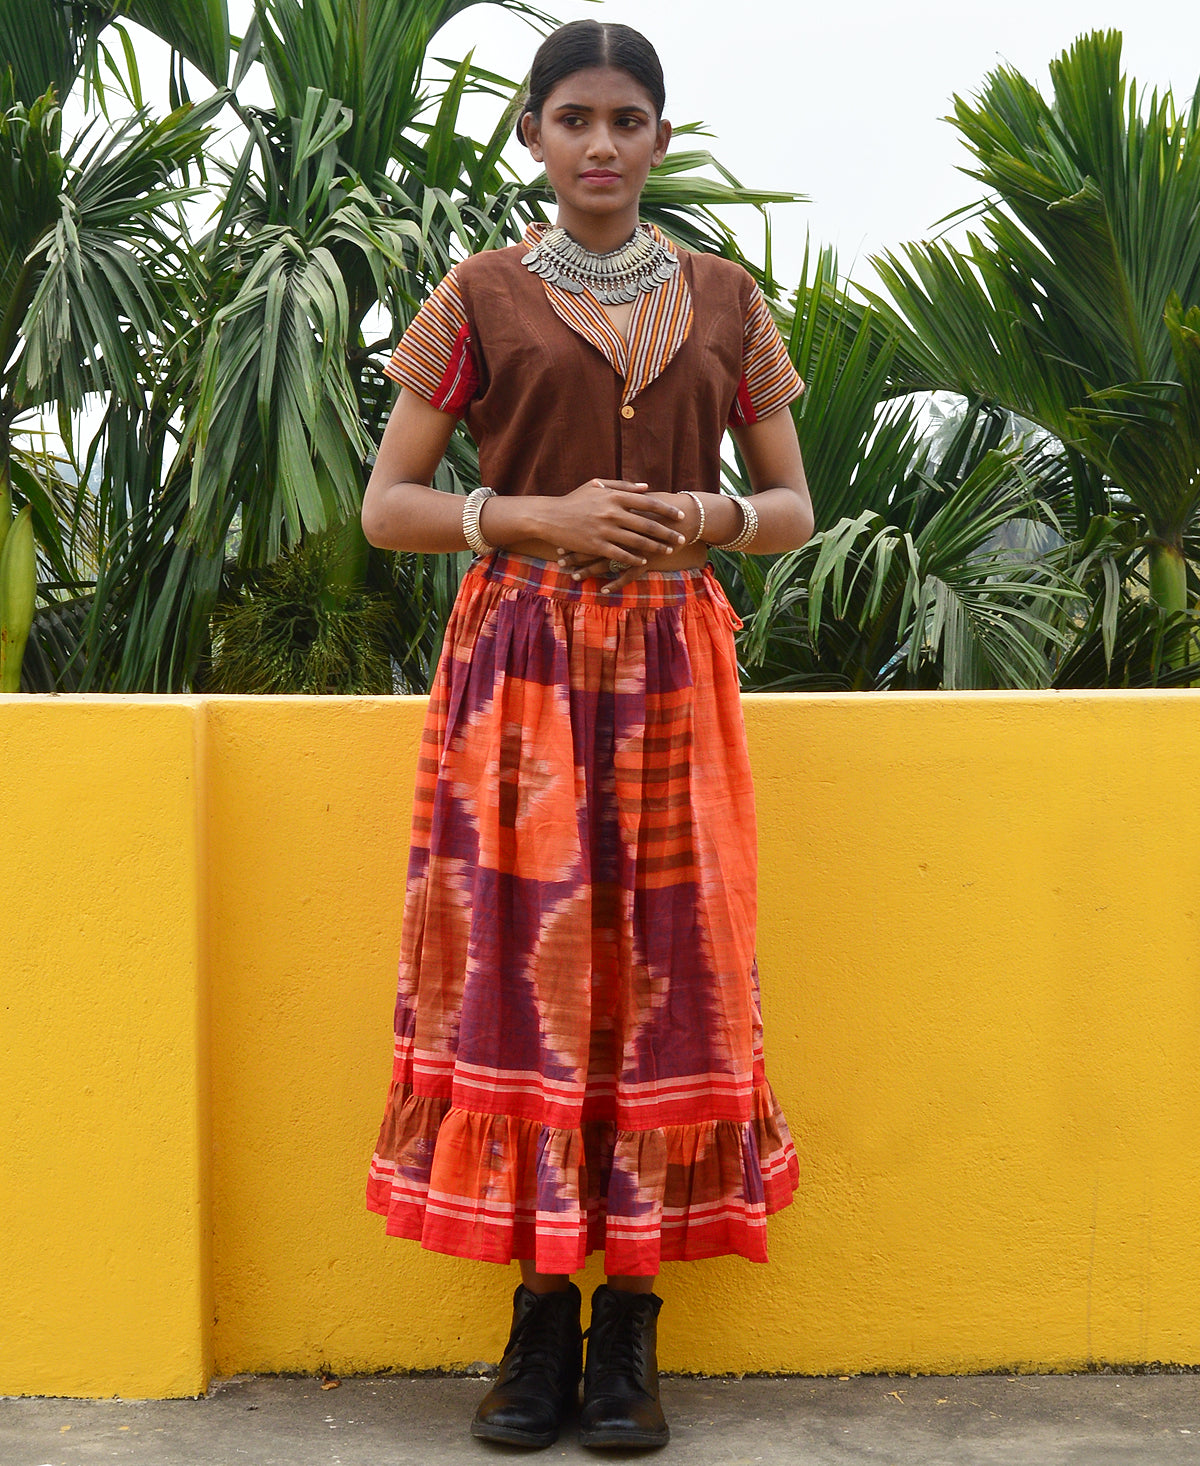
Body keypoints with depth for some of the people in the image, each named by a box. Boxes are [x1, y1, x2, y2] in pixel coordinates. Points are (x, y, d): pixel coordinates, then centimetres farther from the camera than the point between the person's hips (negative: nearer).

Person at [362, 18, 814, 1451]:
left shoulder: (724, 299, 11)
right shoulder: (480, 297, 6)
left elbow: (794, 506, 14)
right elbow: (386, 505, 3)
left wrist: (711, 514, -8)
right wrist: (540, 516, -11)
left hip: (670, 667, 2)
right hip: (516, 662, -1)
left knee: (663, 967, -1)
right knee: (522, 964, -4)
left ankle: (630, 1322, 7)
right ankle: (539, 1310, 7)